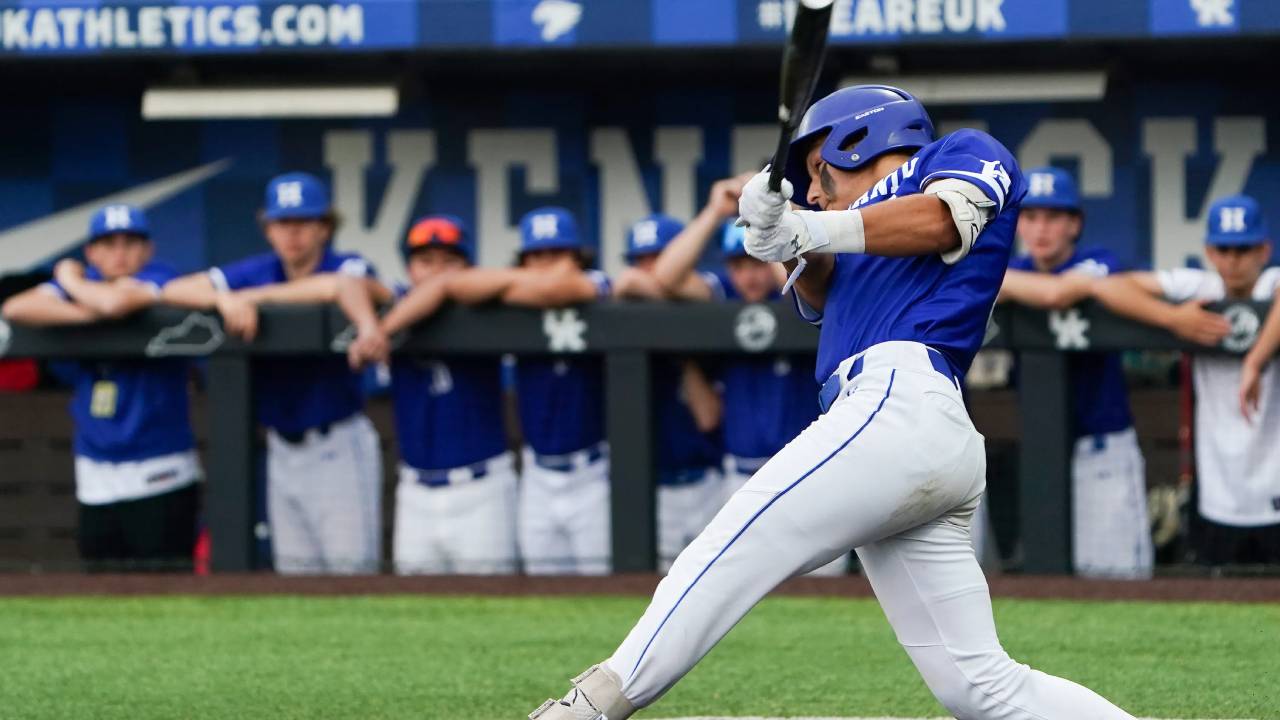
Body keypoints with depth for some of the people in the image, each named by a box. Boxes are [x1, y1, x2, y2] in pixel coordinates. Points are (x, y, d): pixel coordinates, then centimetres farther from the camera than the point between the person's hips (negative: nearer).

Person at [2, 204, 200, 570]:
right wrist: (87, 314, -17)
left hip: (158, 475, -5)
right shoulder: (87, 282, 8)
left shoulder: (161, 279, -6)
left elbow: (116, 302, -27)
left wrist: (71, 282, -6)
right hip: (95, 478, 5)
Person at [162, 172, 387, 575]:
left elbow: (335, 286, -32)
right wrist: (225, 299, -22)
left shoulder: (348, 267, -7)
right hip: (282, 448, 5)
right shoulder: (257, 272, 5)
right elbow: (174, 291, -2)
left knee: (352, 570, -8)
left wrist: (255, 297, -23)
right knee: (296, 573, 8)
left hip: (338, 447, -5)